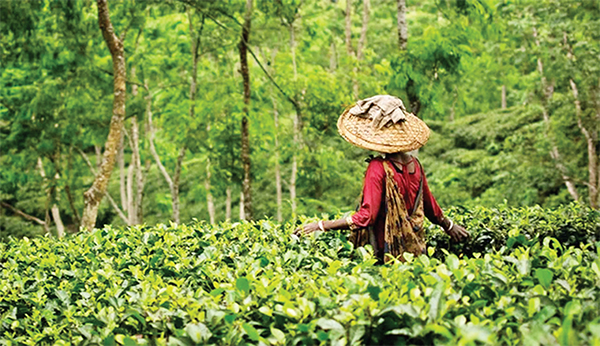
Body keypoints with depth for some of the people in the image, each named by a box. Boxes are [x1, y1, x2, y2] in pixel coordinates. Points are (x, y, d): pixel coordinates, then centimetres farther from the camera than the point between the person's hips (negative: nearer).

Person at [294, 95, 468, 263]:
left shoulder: (378, 167, -16)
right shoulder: (414, 164, 3)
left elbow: (366, 217, -20)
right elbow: (430, 206, 15)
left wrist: (321, 225, -15)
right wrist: (448, 226, 34)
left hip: (387, 253, -7)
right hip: (415, 251, 7)